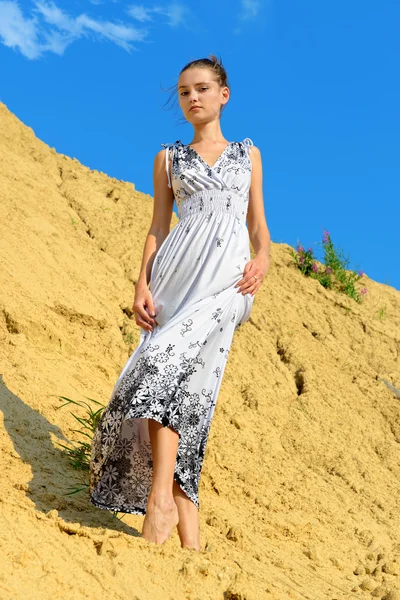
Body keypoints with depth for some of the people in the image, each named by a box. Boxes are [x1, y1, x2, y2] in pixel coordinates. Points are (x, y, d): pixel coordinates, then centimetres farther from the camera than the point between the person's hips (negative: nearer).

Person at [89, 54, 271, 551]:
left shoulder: (248, 154, 19)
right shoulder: (168, 158, 18)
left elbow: (258, 224, 16)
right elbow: (158, 226, 11)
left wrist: (262, 259, -6)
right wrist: (142, 285, -2)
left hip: (226, 277, -1)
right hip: (176, 273, 2)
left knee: (164, 364, -25)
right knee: (181, 384, -9)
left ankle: (160, 497, -21)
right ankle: (188, 531, -5)